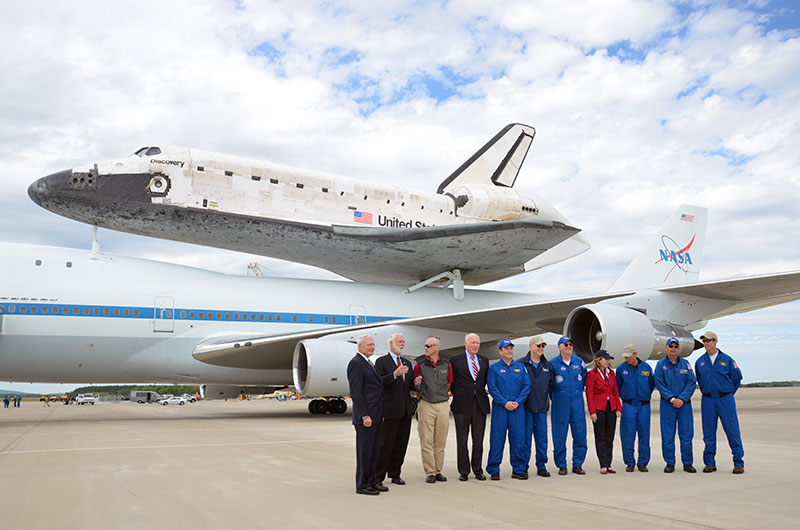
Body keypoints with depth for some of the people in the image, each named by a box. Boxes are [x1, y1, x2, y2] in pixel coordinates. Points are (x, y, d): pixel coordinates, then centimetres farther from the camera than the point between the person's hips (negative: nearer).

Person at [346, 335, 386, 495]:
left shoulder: (367, 363, 18)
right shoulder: (356, 363, -12)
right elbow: (355, 393, -18)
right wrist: (364, 415, -21)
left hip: (374, 416, 10)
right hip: (365, 417, -10)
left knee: (373, 450, 13)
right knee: (364, 450, -3)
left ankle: (372, 481, 21)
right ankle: (362, 485, 4)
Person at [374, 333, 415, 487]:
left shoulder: (407, 363, 18)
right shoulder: (382, 361, -2)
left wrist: (415, 383, -1)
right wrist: (395, 374, -25)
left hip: (405, 411, 6)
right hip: (390, 410, -6)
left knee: (401, 445, 9)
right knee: (385, 444, -4)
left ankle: (395, 474, 19)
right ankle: (378, 477, 3)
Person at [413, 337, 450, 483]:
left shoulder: (446, 365, 7)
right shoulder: (420, 365, 2)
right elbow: (414, 385, 9)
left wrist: (445, 394, 9)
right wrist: (416, 383, -10)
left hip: (442, 406, 2)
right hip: (426, 405, -2)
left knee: (440, 441, 7)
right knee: (426, 441, -4)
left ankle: (438, 471, 15)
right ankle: (430, 473, 2)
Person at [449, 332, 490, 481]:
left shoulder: (484, 360, 12)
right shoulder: (455, 360, 0)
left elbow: (486, 380, 18)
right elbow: (451, 381, 3)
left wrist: (480, 391, 7)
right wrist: (456, 395, -1)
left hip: (480, 404, 3)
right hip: (462, 405, -3)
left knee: (478, 440, 7)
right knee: (462, 440, 3)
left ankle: (478, 470, 17)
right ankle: (463, 471, 11)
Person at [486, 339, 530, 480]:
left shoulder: (520, 367, 12)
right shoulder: (494, 368, 4)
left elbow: (526, 386, 5)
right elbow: (492, 388, -3)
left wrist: (517, 402, -8)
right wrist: (505, 403, -13)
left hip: (517, 408, 2)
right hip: (499, 408, -2)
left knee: (517, 438, 2)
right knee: (497, 438, -2)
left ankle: (518, 469, 12)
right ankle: (494, 470, 6)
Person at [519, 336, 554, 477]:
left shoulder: (547, 365, 11)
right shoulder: (521, 364, -4)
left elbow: (551, 384, 17)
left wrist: (552, 399, 11)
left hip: (542, 408, 4)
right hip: (526, 408, -4)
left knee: (542, 438, 6)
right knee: (525, 439, 1)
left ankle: (541, 467, 16)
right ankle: (523, 468, 10)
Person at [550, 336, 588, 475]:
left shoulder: (579, 362, 7)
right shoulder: (553, 363, -3)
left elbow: (584, 379, 21)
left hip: (577, 402, 3)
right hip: (560, 405, -3)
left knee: (580, 434, 1)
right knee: (559, 436, -1)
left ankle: (577, 464, 12)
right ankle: (561, 465, 9)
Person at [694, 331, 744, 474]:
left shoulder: (726, 359, 0)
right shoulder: (700, 362, 8)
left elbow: (737, 378, 9)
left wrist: (728, 393, 11)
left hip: (725, 399, -3)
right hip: (707, 401, 3)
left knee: (732, 431, -4)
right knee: (709, 433, 4)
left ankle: (738, 463, 3)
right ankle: (710, 463, 12)